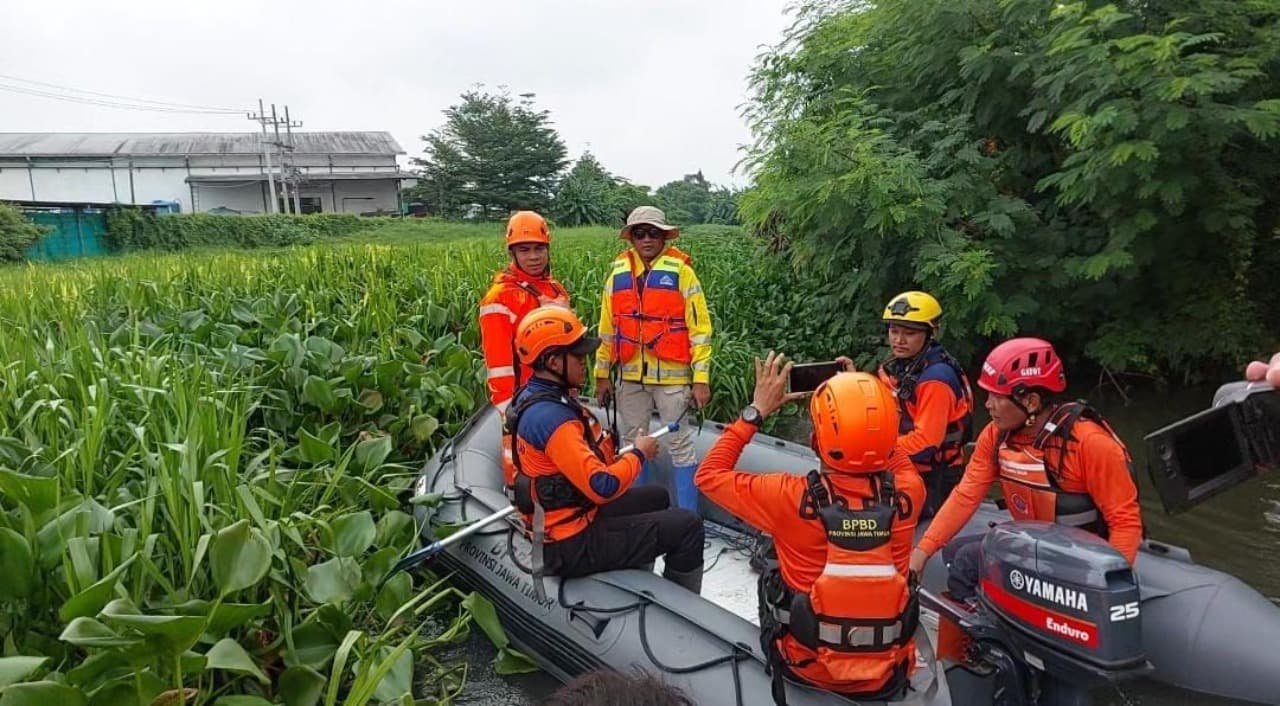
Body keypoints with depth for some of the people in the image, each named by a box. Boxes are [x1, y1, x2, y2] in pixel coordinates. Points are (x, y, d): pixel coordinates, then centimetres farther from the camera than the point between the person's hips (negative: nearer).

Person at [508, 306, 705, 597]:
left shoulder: (532, 396, 2)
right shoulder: (552, 416, -29)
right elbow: (603, 487, -30)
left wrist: (617, 458, 3)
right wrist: (639, 454, -13)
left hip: (562, 519, 10)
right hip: (571, 544, -10)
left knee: (657, 497, 25)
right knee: (687, 526, -7)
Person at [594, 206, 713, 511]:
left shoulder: (680, 270, -5)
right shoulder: (618, 271, 6)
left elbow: (699, 327, -6)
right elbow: (607, 328, 11)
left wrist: (701, 378, -10)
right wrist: (603, 374, 11)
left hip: (672, 376, -4)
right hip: (631, 377, 4)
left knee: (680, 445, 3)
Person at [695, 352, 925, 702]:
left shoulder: (793, 498, -27)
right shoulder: (907, 492, -19)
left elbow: (709, 475, -10)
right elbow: (898, 460, 8)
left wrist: (757, 410, -8)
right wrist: (861, 399, 5)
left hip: (810, 667, -2)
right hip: (888, 673, 2)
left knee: (771, 578, 26)